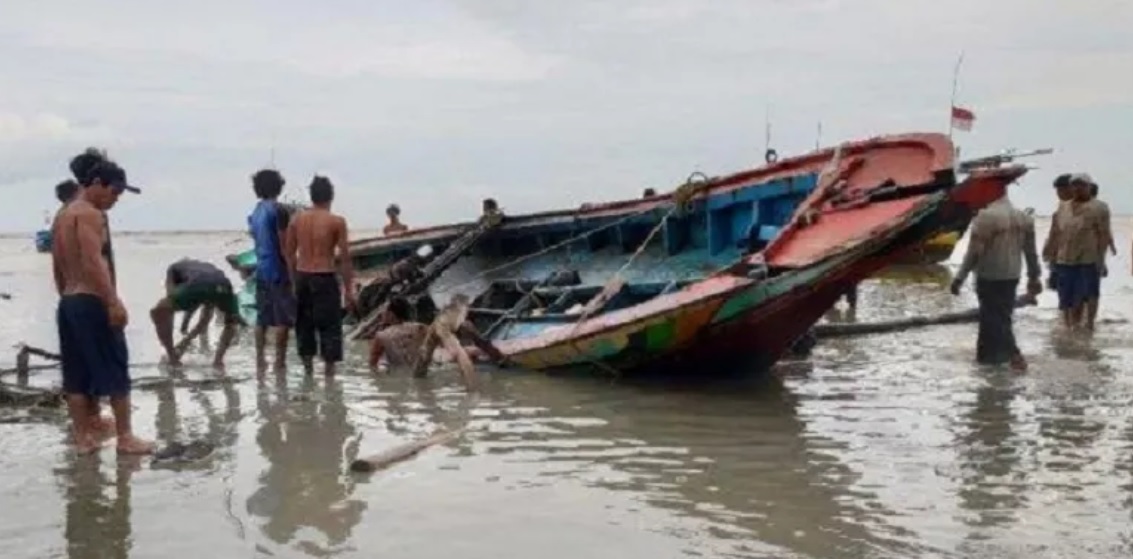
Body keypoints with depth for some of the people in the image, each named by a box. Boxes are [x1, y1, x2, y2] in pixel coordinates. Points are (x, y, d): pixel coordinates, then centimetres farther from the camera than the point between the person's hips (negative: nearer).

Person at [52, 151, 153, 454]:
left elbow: (58, 266, 20)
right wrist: (114, 301, -25)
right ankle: (125, 437, 1)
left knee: (76, 375, 9)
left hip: (68, 303, 9)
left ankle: (84, 437, 13)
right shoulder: (90, 214, -12)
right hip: (92, 303, -9)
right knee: (115, 371, -2)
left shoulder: (63, 216, 16)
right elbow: (93, 262, -22)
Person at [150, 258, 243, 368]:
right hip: (223, 285, 4)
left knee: (158, 312, 18)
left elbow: (171, 298, 26)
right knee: (231, 322, 35)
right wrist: (188, 339, 56)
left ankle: (172, 356, 18)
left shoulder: (174, 268, 38)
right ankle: (218, 359, 23)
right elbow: (207, 315, 47)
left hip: (198, 285, -4)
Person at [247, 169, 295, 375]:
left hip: (261, 269, 8)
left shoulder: (256, 211, 12)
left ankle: (260, 361, 14)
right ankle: (280, 363, -4)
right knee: (283, 319, -4)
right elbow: (284, 245, -15)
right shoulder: (278, 210, -12)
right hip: (278, 270, -8)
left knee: (262, 318, 11)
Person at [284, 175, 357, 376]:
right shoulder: (336, 221, -7)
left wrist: (294, 280, 17)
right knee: (330, 326, 2)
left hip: (302, 277, 5)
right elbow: (344, 258, -8)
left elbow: (289, 253, 8)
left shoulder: (297, 219, 5)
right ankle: (329, 369, 1)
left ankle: (308, 367, 23)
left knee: (304, 323, 15)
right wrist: (348, 289, -3)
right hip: (325, 278, -4)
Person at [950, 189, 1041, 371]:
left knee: (993, 318, 0)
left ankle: (1014, 354, -12)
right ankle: (988, 354, 23)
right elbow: (1031, 252, 9)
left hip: (989, 277, -7)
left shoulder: (985, 217, -17)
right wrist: (1034, 277, 18)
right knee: (1003, 316, 15)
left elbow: (974, 252, -18)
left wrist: (960, 277, -11)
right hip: (1012, 276, 7)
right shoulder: (1024, 217, 4)